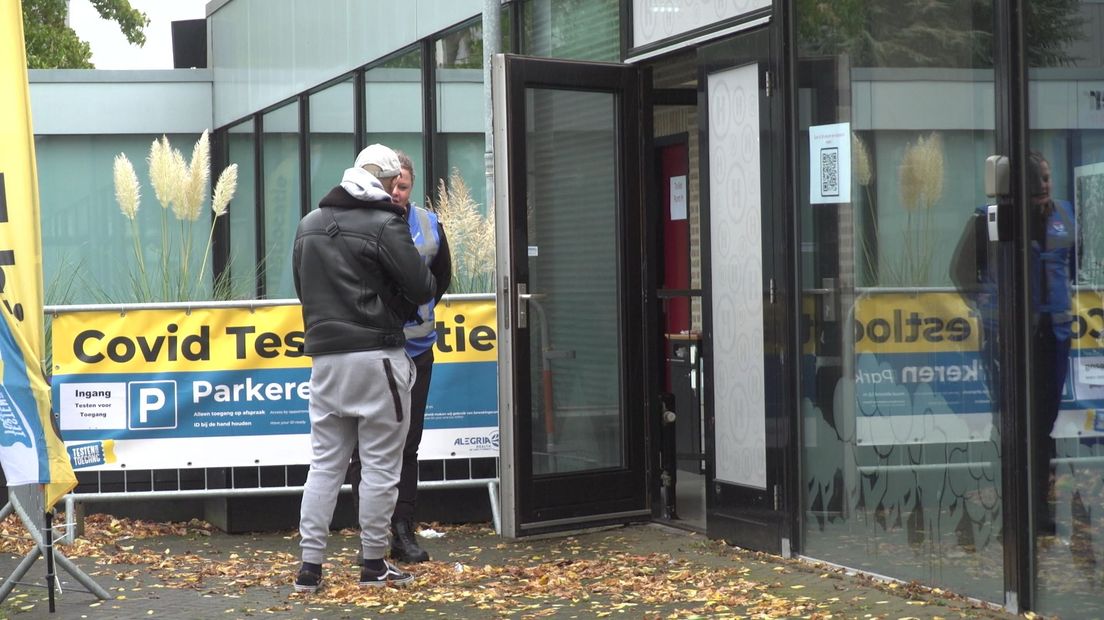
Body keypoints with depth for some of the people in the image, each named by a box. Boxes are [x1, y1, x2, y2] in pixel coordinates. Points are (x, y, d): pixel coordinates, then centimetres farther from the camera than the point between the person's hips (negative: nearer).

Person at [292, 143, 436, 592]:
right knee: (380, 465, 3)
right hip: (377, 357, -6)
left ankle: (310, 567, 6)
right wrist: (401, 306, 12)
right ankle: (374, 565, 8)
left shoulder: (309, 225, 12)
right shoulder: (384, 224, -9)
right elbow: (422, 289, -9)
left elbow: (304, 289, 16)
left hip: (324, 356, 6)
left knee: (324, 463, 9)